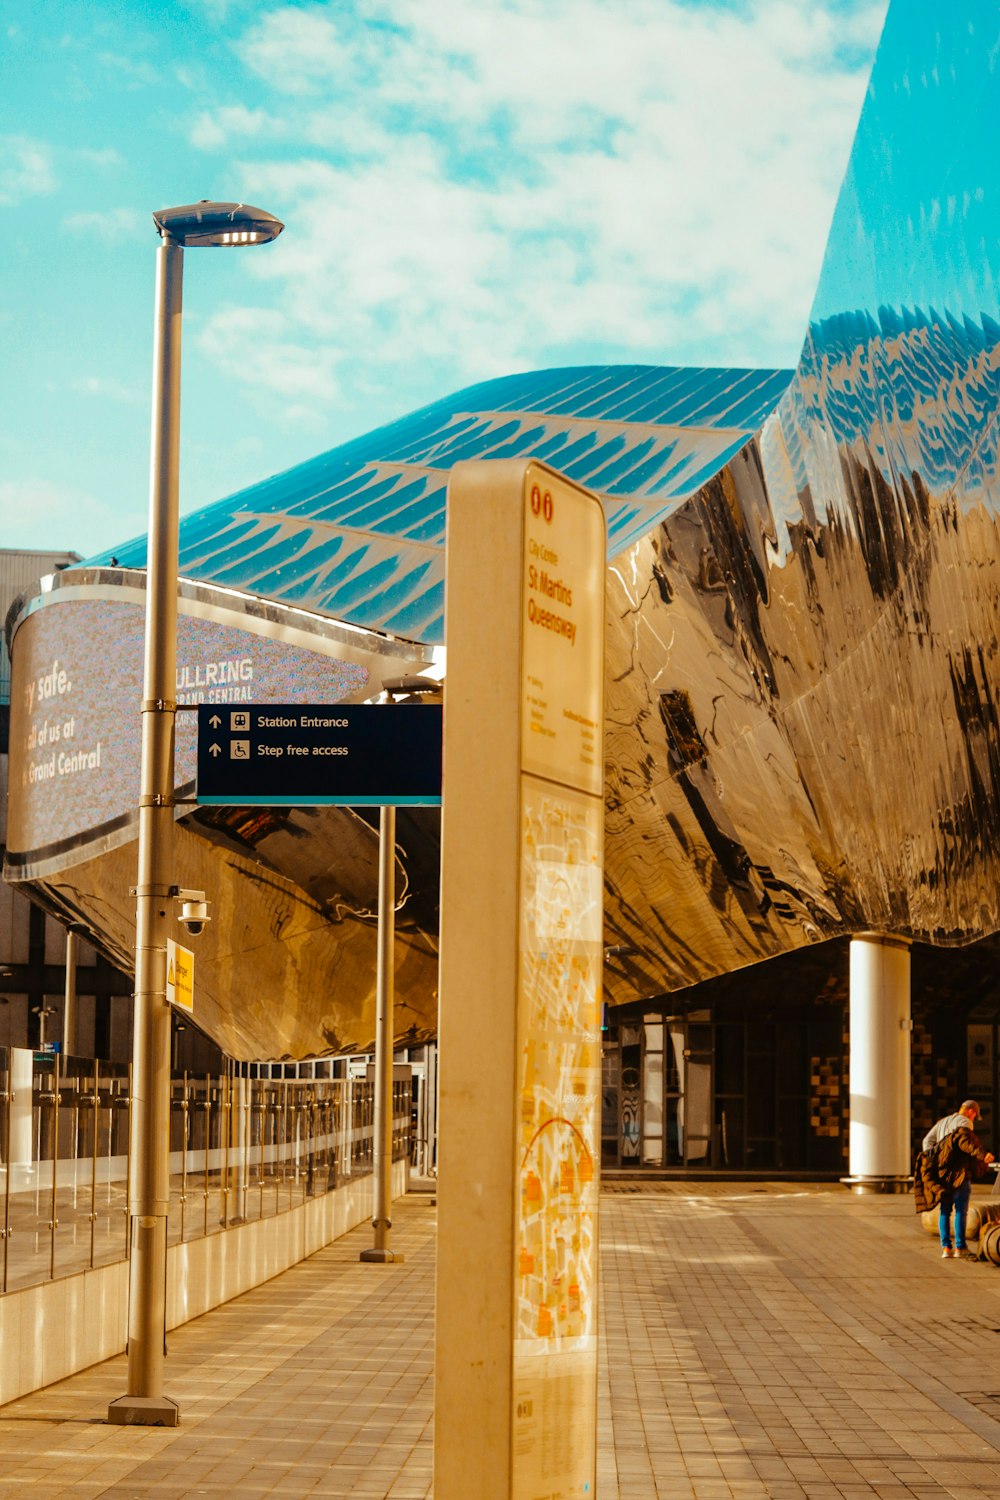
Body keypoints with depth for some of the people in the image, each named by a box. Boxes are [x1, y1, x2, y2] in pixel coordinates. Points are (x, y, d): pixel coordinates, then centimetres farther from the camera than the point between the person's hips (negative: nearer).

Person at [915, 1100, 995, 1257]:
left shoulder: (942, 1122, 21)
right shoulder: (965, 1122, -3)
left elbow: (928, 1140, 10)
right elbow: (962, 1138, -23)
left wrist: (931, 1162, 2)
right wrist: (982, 1154, -32)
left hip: (941, 1172, 6)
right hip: (959, 1172, -6)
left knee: (944, 1210, 8)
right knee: (960, 1210, -2)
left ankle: (946, 1248, 1)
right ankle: (960, 1247, -4)